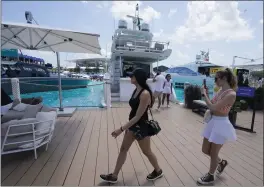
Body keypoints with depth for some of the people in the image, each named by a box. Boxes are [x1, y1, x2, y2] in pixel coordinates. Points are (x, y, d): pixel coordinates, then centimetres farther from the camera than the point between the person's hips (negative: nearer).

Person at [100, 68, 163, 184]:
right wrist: (127, 127, 17)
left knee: (146, 152, 14)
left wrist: (121, 129, -24)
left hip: (141, 127, -8)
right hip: (132, 125, 9)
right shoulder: (136, 90, 2)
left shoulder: (145, 94, -26)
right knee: (123, 149, 15)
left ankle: (158, 171, 43)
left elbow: (138, 116, -26)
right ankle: (114, 176, 32)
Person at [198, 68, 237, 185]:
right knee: (205, 150, 18)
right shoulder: (220, 91, 6)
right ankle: (221, 162, 47)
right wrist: (206, 94, -1)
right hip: (213, 122, 8)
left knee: (213, 153, 10)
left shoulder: (231, 94, -21)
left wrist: (205, 94, -16)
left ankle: (210, 177, 33)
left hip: (221, 124, -8)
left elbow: (213, 107, -26)